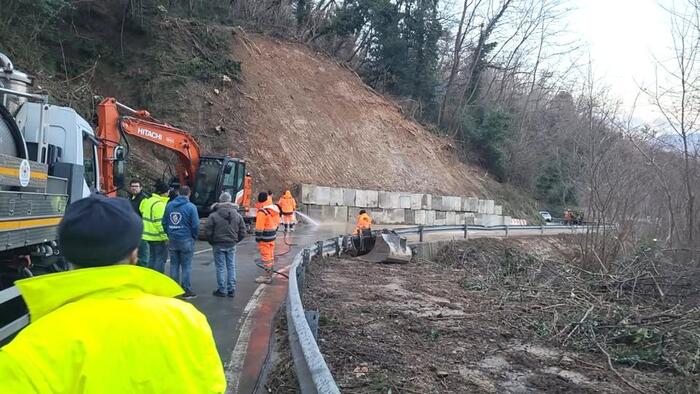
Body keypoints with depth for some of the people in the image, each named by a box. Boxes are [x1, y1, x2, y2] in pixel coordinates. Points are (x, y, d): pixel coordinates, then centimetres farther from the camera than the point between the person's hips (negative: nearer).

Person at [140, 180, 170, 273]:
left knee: (152, 258, 17)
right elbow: (160, 222, -23)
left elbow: (143, 213, 18)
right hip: (159, 237, -9)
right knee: (161, 259, -2)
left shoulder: (149, 200, 11)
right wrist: (166, 236, -19)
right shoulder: (159, 204, -19)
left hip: (149, 235, 9)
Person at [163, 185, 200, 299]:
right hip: (186, 240, -4)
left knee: (174, 264, 12)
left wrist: (169, 234, 17)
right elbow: (195, 225, -12)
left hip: (172, 240, 4)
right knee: (186, 266, 2)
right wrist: (195, 236, 5)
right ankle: (186, 291, 6)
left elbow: (164, 222, 9)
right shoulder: (191, 207, -11)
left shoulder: (169, 205, 5)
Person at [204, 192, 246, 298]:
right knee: (231, 267, 10)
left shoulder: (213, 215, -10)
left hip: (218, 245, -3)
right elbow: (242, 232, 3)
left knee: (220, 268, 5)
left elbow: (207, 232, -9)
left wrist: (212, 242, 6)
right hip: (231, 245, 3)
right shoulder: (237, 215, 1)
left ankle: (222, 290, 9)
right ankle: (231, 290, 14)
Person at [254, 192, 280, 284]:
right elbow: (277, 222, 15)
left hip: (265, 238, -9)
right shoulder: (274, 209, 6)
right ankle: (269, 274, 28)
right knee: (270, 255, 17)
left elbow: (259, 227, -20)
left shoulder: (262, 212, -20)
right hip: (272, 236, 9)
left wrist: (257, 238, -12)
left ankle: (267, 277, 4)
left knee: (266, 256, -2)